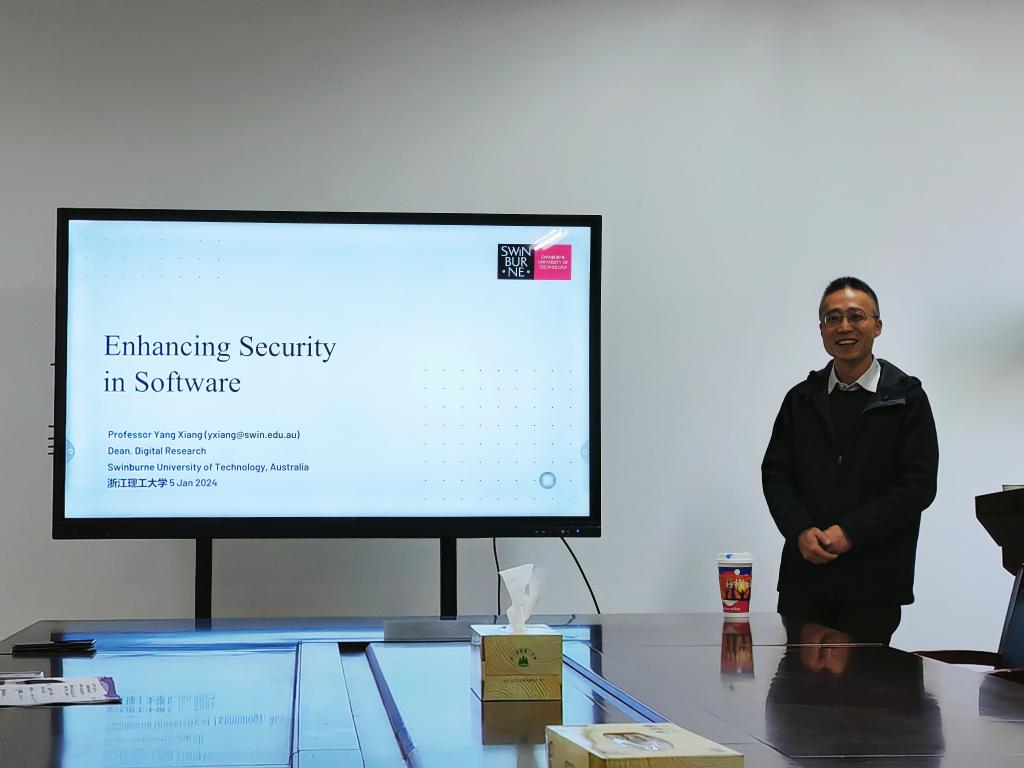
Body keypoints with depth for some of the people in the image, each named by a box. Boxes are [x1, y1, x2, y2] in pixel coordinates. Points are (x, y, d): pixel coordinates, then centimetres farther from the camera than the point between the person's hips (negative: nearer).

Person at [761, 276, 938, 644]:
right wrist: (801, 531, -9)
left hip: (874, 583, -3)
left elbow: (919, 485, -5)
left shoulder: (907, 398, 1)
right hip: (805, 571, 3)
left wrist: (850, 532, -12)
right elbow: (775, 473, 9)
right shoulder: (801, 399, 12)